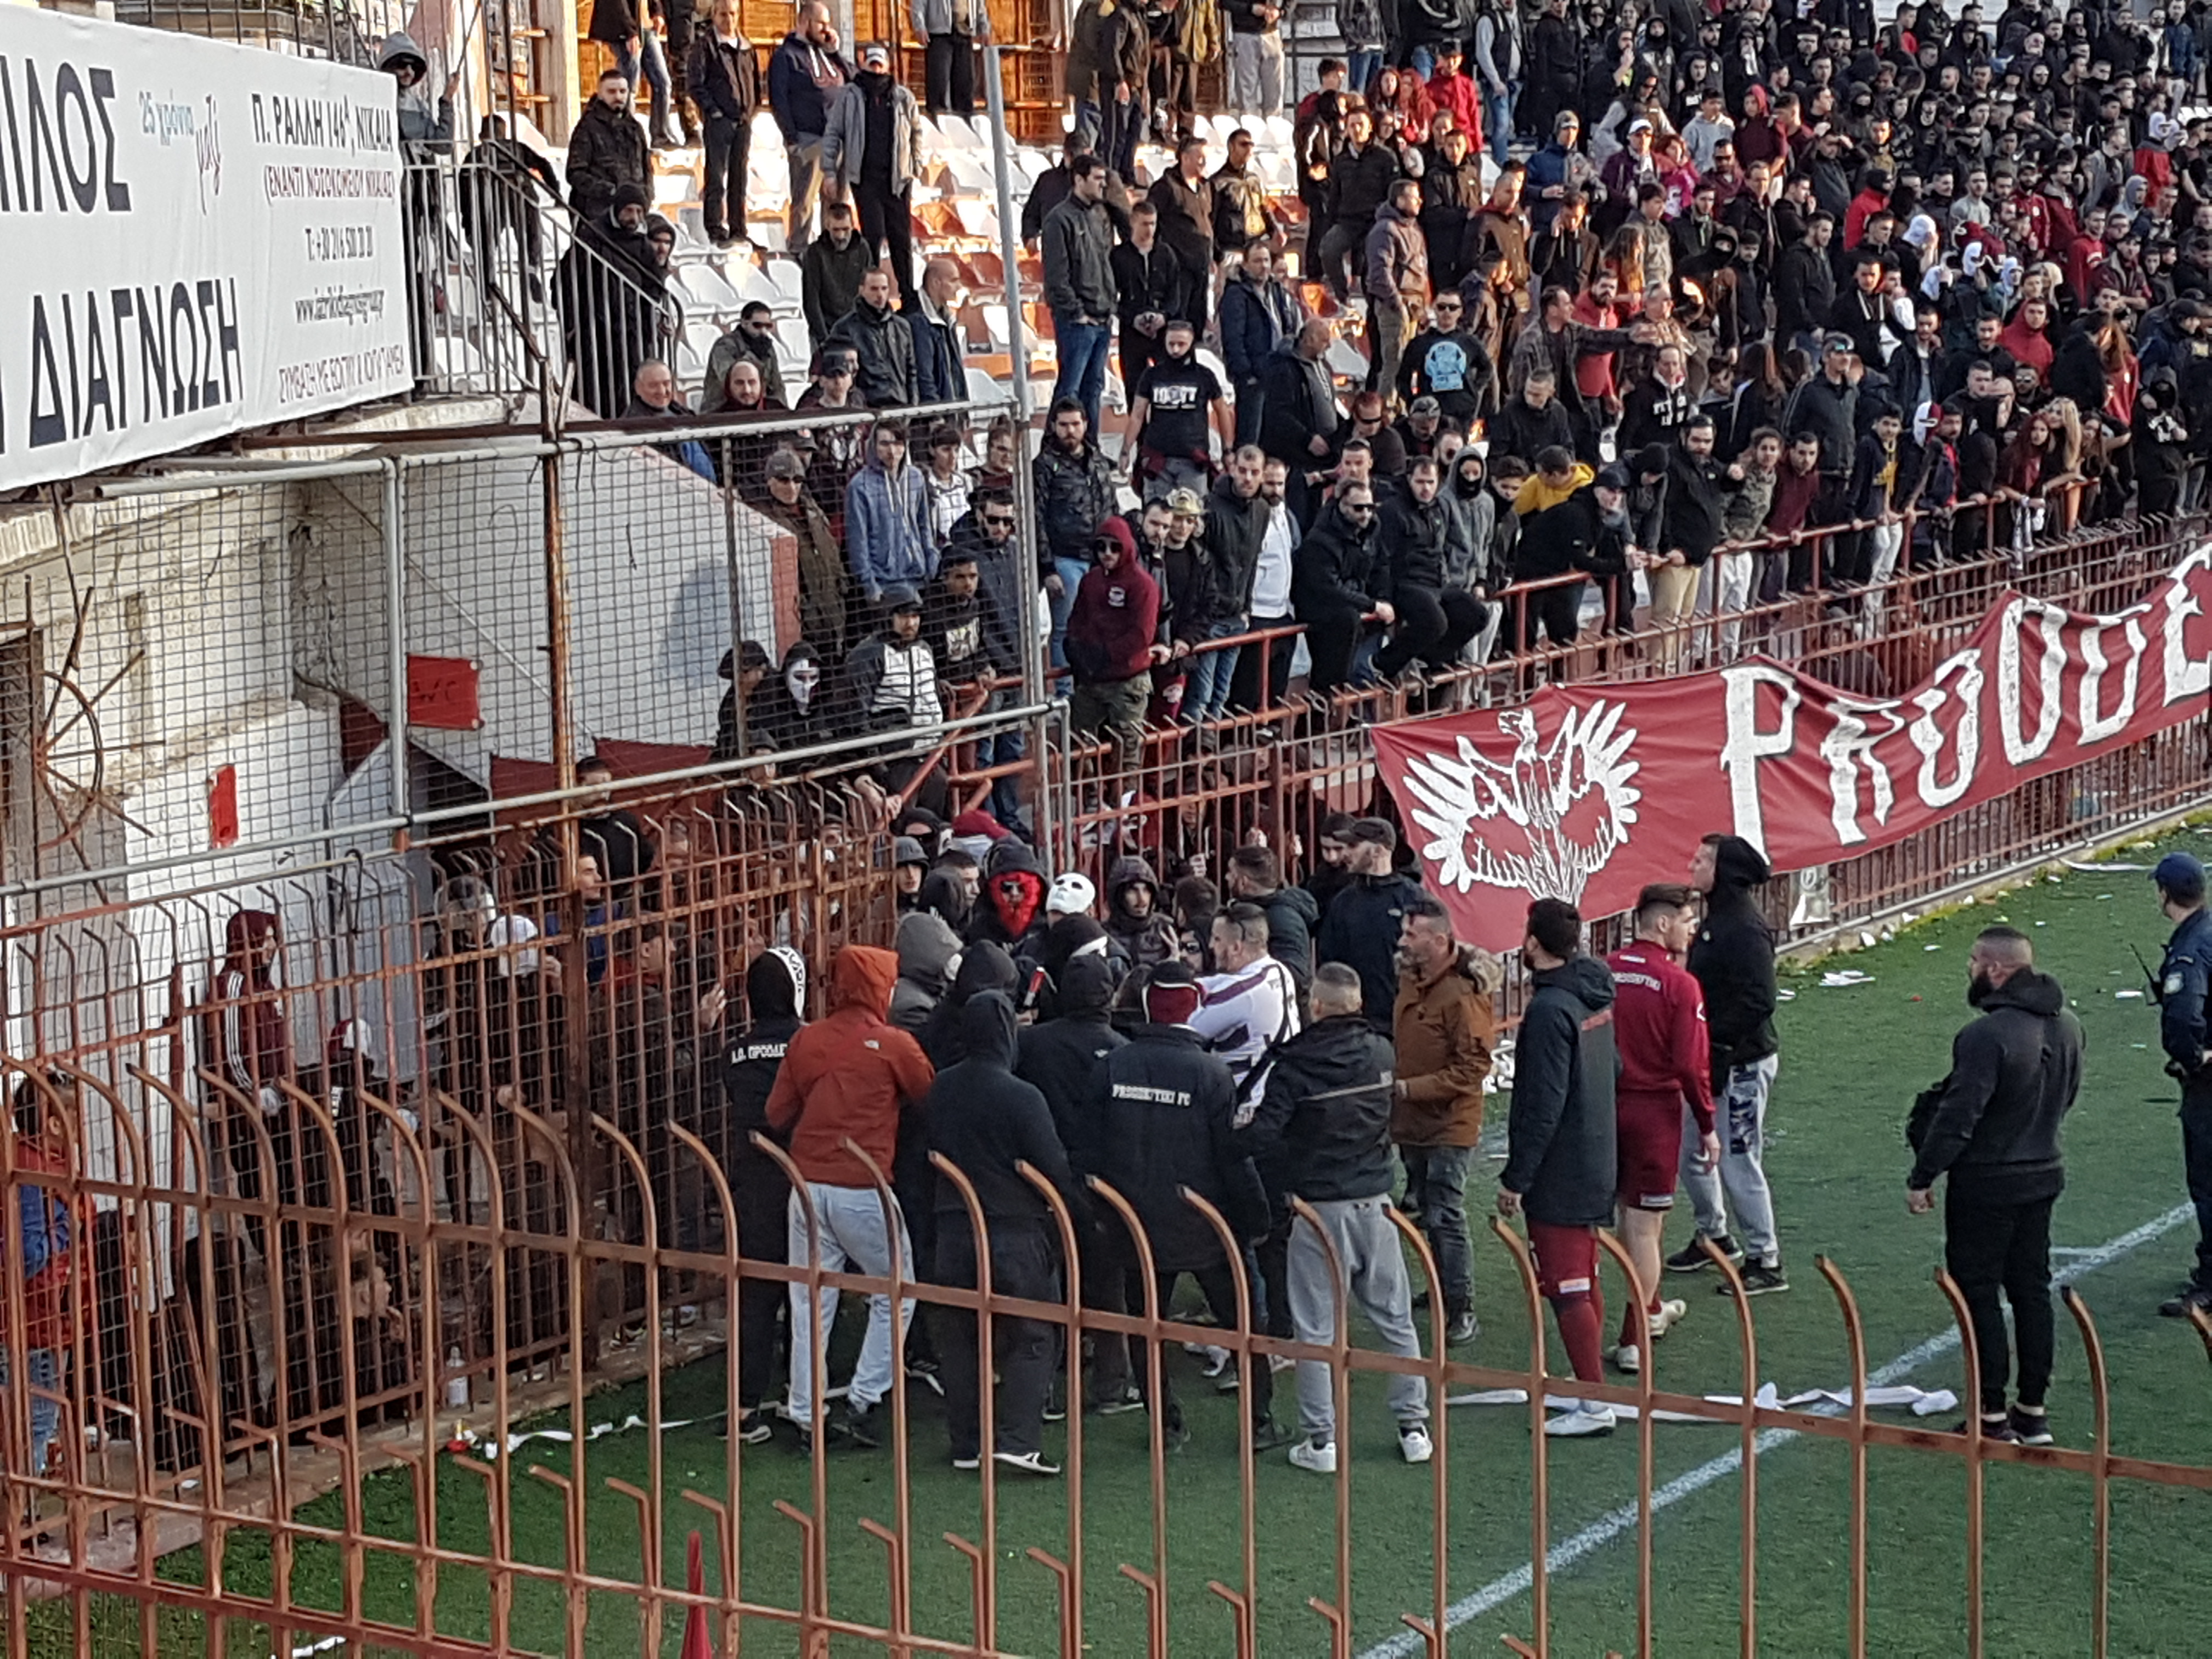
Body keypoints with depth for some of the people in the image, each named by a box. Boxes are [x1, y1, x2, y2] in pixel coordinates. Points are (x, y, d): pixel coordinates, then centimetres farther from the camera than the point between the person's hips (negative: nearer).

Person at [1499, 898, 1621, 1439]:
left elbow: (1542, 1105, -23)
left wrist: (1516, 1177, -17)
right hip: (1596, 1165, 9)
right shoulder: (1597, 998, 7)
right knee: (1586, 1282, 18)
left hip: (1558, 1174, -9)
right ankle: (1591, 1385, 27)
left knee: (1567, 1288, -4)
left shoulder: (1550, 1009, -21)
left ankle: (1594, 1405, -3)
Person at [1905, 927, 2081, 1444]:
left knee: (1978, 1293, 1)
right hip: (2045, 1174, 8)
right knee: (2032, 1289, 14)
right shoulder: (2067, 1027, 3)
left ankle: (1993, 1416, 3)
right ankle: (2033, 1410, 19)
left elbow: (1958, 1117, -22)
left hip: (1986, 1184, -8)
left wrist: (1921, 1178, -13)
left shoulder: (1987, 1035, -23)